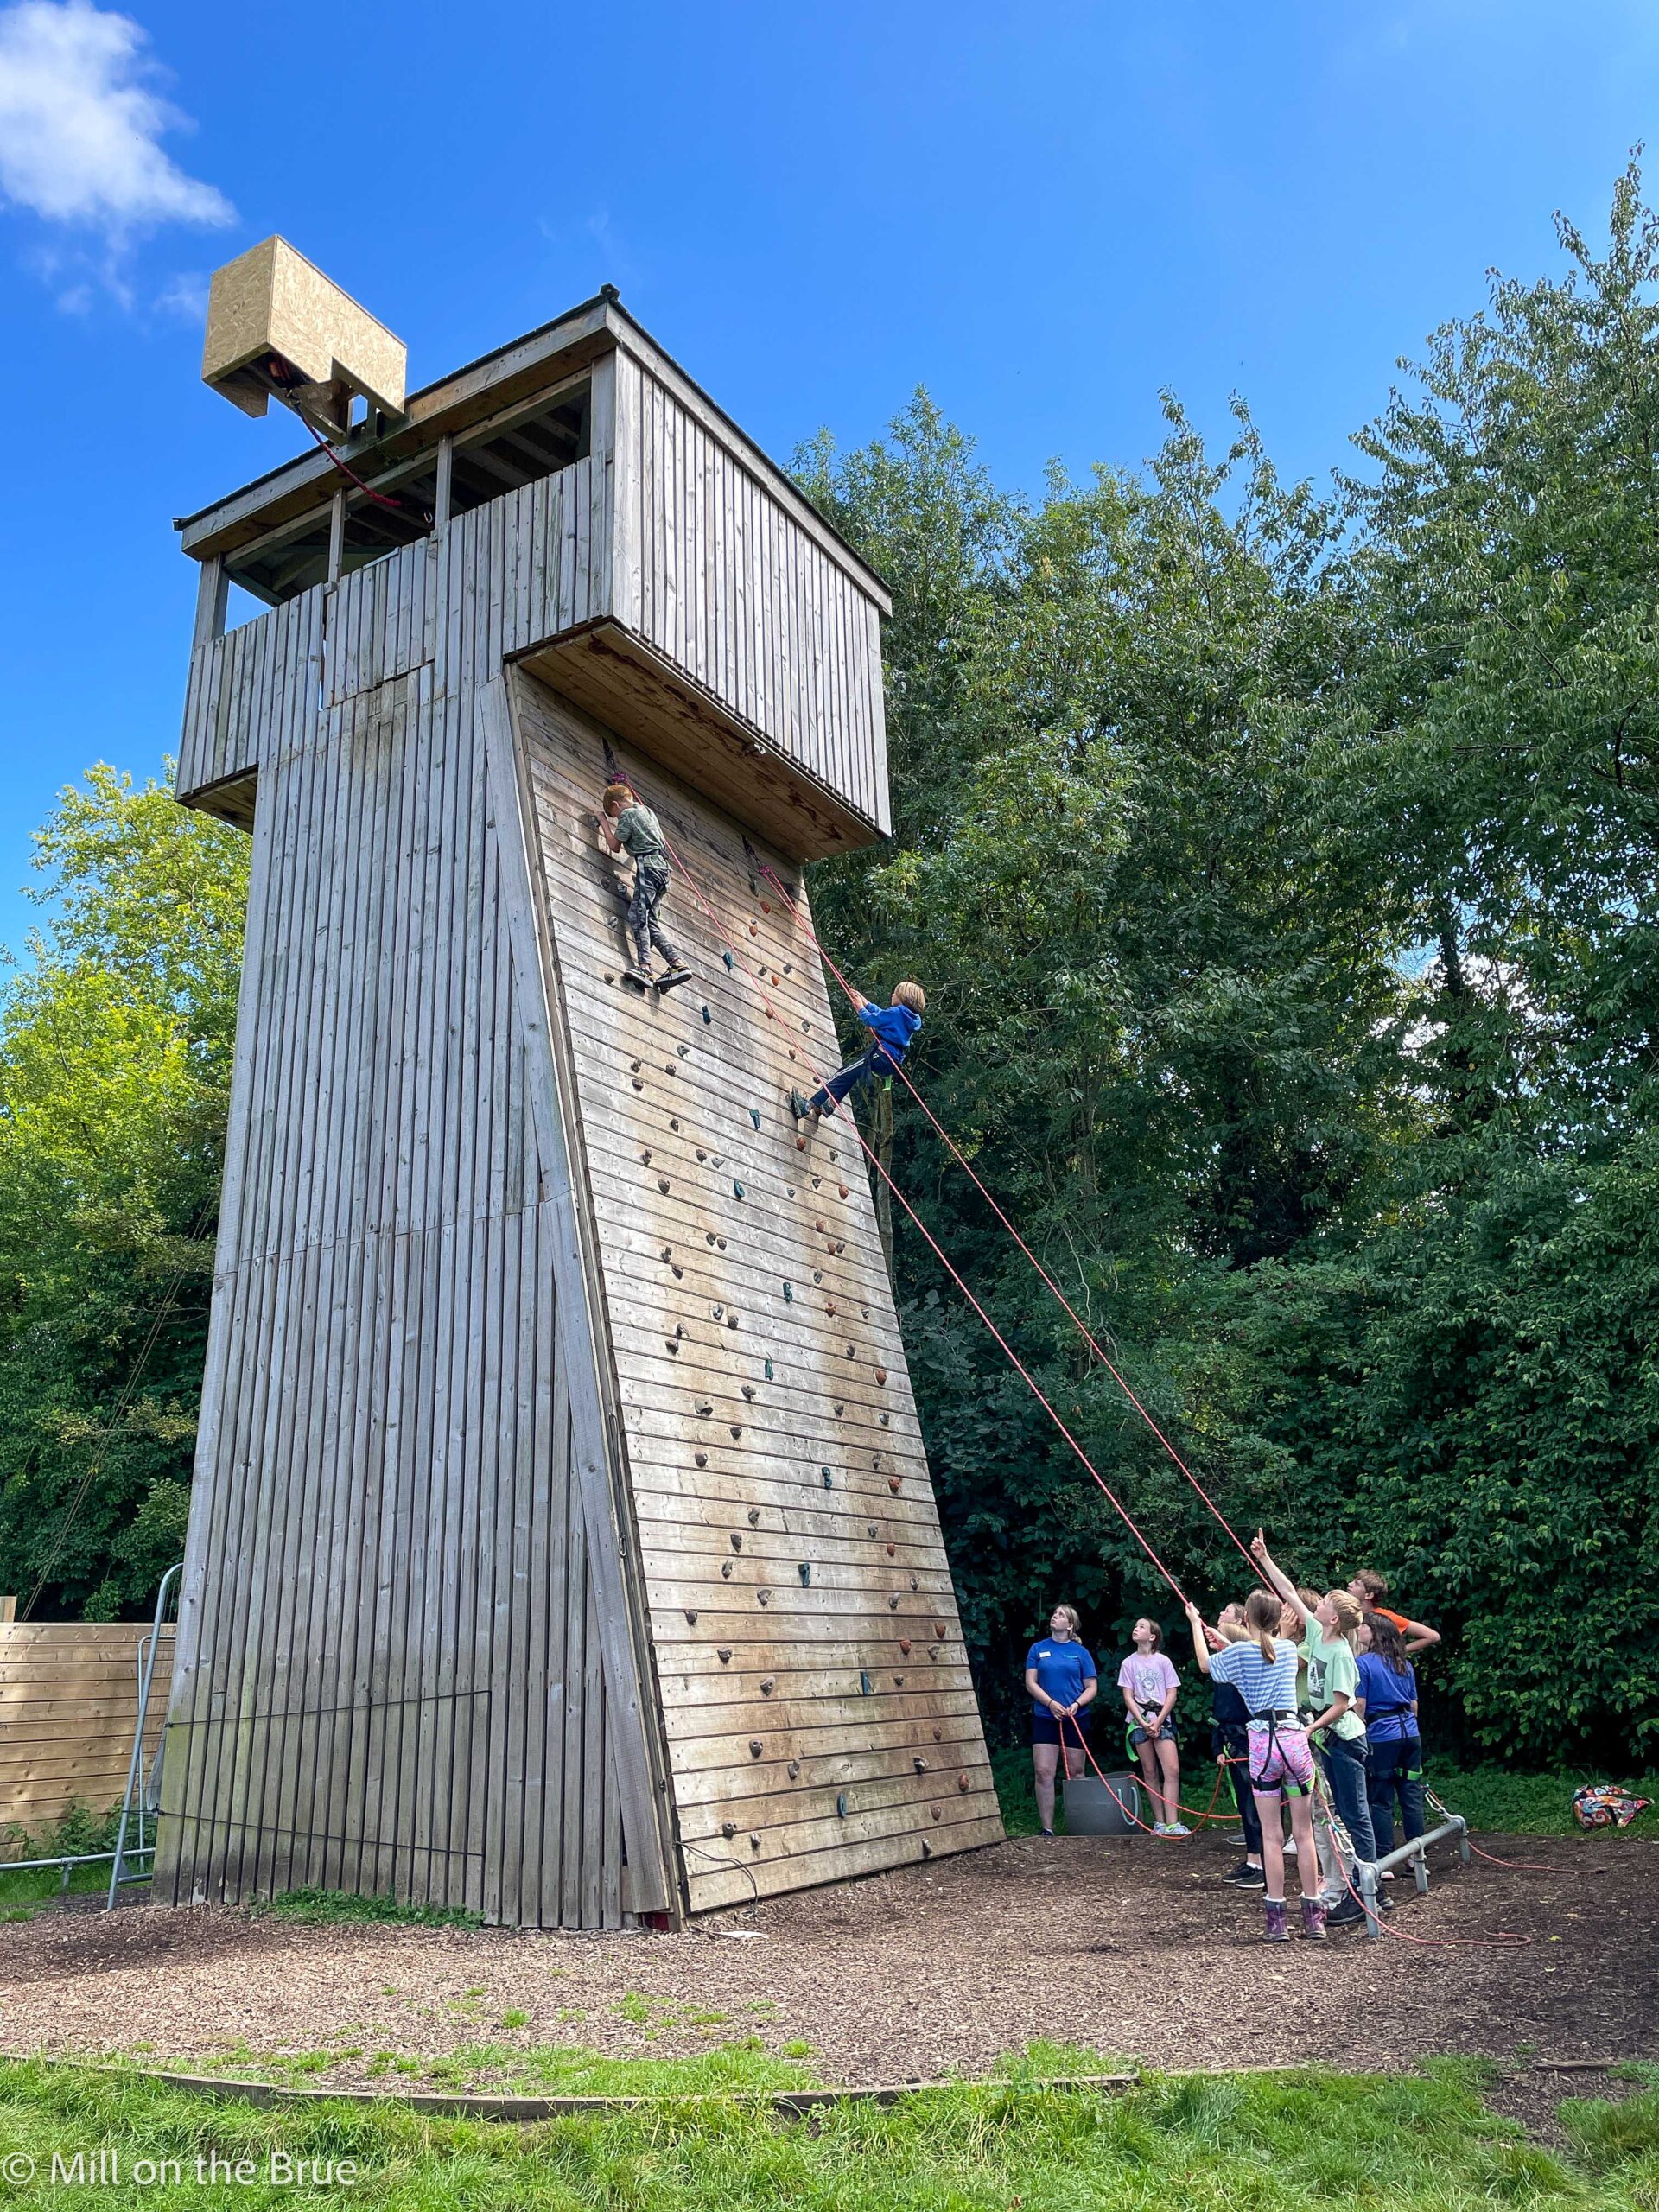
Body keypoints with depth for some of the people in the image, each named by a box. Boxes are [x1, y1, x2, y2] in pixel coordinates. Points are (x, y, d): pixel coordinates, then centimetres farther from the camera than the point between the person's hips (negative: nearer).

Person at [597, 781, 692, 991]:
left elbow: (615, 846, 3)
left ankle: (644, 967, -33)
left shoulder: (627, 814, -2)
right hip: (661, 866, 9)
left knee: (637, 915, -18)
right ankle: (678, 964, -6)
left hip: (648, 866, -9)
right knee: (649, 920, 5)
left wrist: (604, 823, 16)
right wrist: (611, 826, 42)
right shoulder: (647, 810, 24)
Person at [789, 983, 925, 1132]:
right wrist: (863, 1001, 28)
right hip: (893, 1062, 9)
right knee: (848, 1075, 22)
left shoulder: (897, 1012, -12)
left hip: (880, 1056, -9)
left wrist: (860, 1008, 11)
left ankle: (809, 1106, -14)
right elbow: (880, 1013, 26)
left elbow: (872, 1020, -8)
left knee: (842, 1076, -9)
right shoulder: (911, 1017, 15)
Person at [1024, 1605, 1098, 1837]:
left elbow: (1092, 1687, 4)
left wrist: (1077, 1704, -14)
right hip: (1045, 1718, 0)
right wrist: (1051, 1703, -13)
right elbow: (1031, 1683, 1)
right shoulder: (1038, 1649, 6)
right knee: (1044, 1772, -7)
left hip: (1076, 1719, 0)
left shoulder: (1080, 1652, 4)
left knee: (1075, 1773, 6)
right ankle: (1047, 1829, -3)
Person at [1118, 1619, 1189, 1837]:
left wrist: (1158, 1721, -10)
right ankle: (1159, 1822, 10)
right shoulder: (1129, 1663, 6)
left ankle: (1172, 1823, -13)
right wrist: (1143, 1723, -10)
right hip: (1139, 1721, 1)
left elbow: (1172, 1694, 0)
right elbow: (1128, 1697, 2)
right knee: (1150, 1773, 3)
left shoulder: (1163, 1661, 2)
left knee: (1172, 1770, -13)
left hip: (1162, 1719, -1)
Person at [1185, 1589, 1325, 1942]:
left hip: (1263, 1744, -3)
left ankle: (1276, 1920, 4)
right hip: (1295, 1738, 3)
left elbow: (1205, 1664, 17)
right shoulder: (1288, 1648, 8)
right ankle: (1313, 1916, 11)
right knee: (1304, 1833, 8)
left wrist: (1195, 1626, 29)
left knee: (1271, 1835, 3)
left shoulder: (1239, 1654, -3)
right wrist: (1226, 1643, 35)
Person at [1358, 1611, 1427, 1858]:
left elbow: (1360, 1705, -9)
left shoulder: (1363, 1663, -7)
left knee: (1381, 1800, 1)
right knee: (1411, 1795, 10)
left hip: (1381, 1736, -6)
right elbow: (1414, 1705, 17)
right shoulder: (1405, 1665, 12)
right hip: (1410, 1733, 6)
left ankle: (1383, 1860, 4)